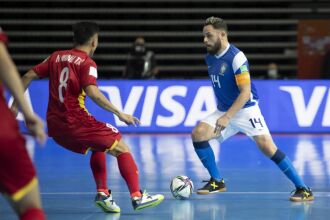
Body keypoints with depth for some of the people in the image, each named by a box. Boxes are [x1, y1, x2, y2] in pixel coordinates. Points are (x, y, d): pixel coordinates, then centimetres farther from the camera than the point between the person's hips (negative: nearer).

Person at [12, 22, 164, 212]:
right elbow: (92, 92, -21)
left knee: (98, 146, 28)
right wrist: (119, 113, -21)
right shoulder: (87, 63, -5)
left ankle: (103, 194, 17)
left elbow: (29, 76, 11)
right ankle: (137, 197, -6)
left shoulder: (56, 57, 13)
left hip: (55, 126, 7)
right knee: (121, 148, 3)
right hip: (76, 123, -7)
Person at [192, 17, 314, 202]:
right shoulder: (210, 58, 5)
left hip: (245, 109, -7)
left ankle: (303, 189, -15)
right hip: (224, 111, 7)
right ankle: (217, 182, 3)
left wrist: (227, 117, -30)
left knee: (267, 146, -21)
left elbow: (245, 93, -23)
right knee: (198, 134, -11)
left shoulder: (236, 57, -19)